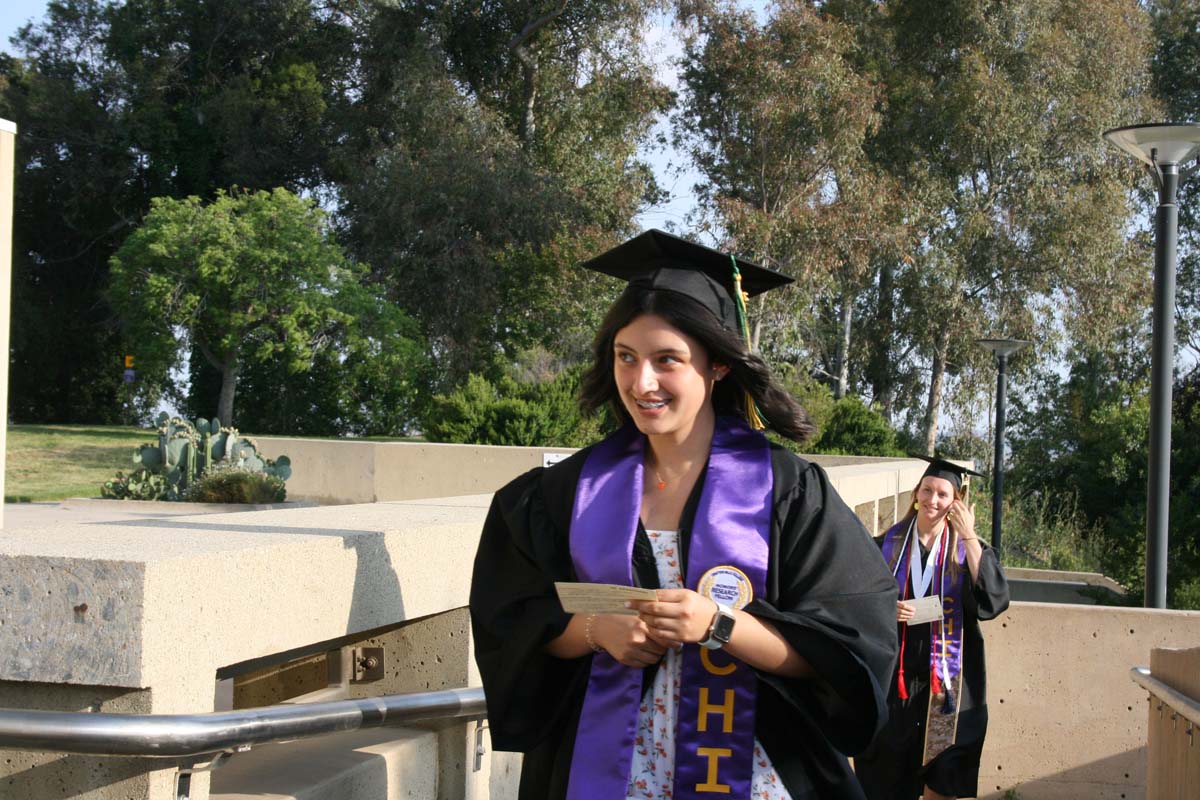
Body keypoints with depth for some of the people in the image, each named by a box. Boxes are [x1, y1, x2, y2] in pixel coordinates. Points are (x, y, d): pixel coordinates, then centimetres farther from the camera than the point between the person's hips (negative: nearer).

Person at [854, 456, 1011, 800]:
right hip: (894, 672, 0)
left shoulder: (967, 547, 1)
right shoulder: (889, 543, 2)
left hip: (946, 676, 0)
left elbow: (994, 600, -15)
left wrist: (970, 538, -16)